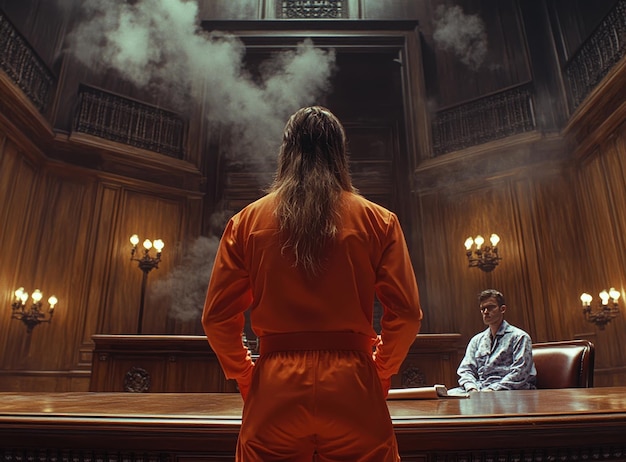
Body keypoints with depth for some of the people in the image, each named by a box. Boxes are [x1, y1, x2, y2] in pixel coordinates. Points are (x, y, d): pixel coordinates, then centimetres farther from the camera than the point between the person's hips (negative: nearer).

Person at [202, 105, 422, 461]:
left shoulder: (247, 221, 2)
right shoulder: (379, 221, 0)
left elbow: (217, 317, 1)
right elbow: (406, 313, -2)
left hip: (274, 392, 1)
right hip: (353, 393, 0)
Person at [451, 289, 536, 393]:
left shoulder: (519, 337, 4)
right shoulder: (476, 340, 21)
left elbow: (519, 373, -7)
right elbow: (465, 369, 13)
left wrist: (493, 389, -17)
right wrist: (472, 388, -8)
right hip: (478, 389, 6)